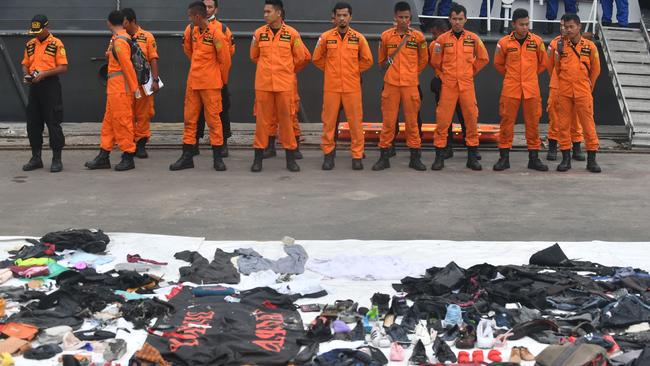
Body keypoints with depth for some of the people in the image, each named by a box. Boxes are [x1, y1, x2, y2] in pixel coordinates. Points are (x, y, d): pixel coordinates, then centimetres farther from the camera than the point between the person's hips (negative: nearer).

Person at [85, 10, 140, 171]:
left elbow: (128, 66, -19)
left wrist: (135, 89, -17)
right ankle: (103, 157, 16)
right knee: (108, 122, 12)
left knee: (122, 123, -3)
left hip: (120, 90, -10)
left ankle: (128, 158, 4)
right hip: (114, 89, 10)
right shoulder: (119, 39, 13)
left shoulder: (119, 42, -16)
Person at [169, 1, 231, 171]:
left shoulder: (216, 33, -14)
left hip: (210, 84, -6)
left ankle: (218, 157, 8)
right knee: (189, 119, 8)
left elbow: (225, 59, -7)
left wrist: (222, 79, 4)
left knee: (213, 119, 0)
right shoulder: (191, 31, 5)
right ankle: (187, 157, 14)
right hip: (193, 81, 6)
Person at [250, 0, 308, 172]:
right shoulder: (259, 33, 3)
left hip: (285, 84, -1)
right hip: (263, 83, 1)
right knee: (262, 119, 3)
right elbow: (254, 56, 17)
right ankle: (258, 157, 9)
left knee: (286, 119, 4)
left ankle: (290, 157, 12)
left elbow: (300, 57, 8)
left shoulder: (292, 34, -2)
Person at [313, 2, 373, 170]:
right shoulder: (326, 37, 2)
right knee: (329, 121, 2)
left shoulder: (358, 38, 3)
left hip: (352, 87, 0)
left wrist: (353, 71, 10)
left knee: (355, 122, 0)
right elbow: (317, 58, 11)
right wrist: (331, 70, 11)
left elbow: (367, 60, 10)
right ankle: (328, 153, 12)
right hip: (331, 87, 0)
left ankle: (357, 155, 8)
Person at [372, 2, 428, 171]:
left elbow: (423, 60, 13)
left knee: (412, 121, 3)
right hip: (391, 84, 0)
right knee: (388, 121, 1)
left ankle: (415, 156, 11)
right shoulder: (386, 36, 3)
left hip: (411, 85, 0)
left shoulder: (418, 36, 1)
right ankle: (384, 156, 8)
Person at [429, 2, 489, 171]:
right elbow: (435, 62, 9)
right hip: (448, 85, -1)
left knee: (471, 119, 1)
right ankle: (439, 156, 4)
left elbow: (483, 58, 14)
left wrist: (471, 72, 13)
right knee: (443, 120, -3)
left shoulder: (473, 38, 4)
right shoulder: (442, 39, 0)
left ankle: (472, 157, 10)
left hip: (467, 85, 1)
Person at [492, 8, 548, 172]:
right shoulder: (504, 43, -1)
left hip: (532, 89, 1)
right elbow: (498, 64, 14)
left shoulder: (537, 41, 2)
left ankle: (534, 157, 14)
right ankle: (504, 157, 9)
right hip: (510, 90, -1)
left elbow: (542, 63, 15)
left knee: (533, 123, 5)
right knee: (507, 121, 1)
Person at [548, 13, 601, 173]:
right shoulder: (560, 46, 2)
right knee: (564, 124, 4)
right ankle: (566, 158, 12)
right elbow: (553, 67, 14)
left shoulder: (590, 47, 0)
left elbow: (595, 70, 11)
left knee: (588, 124, -1)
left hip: (583, 93, -1)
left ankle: (591, 159, 5)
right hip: (564, 92, 1)